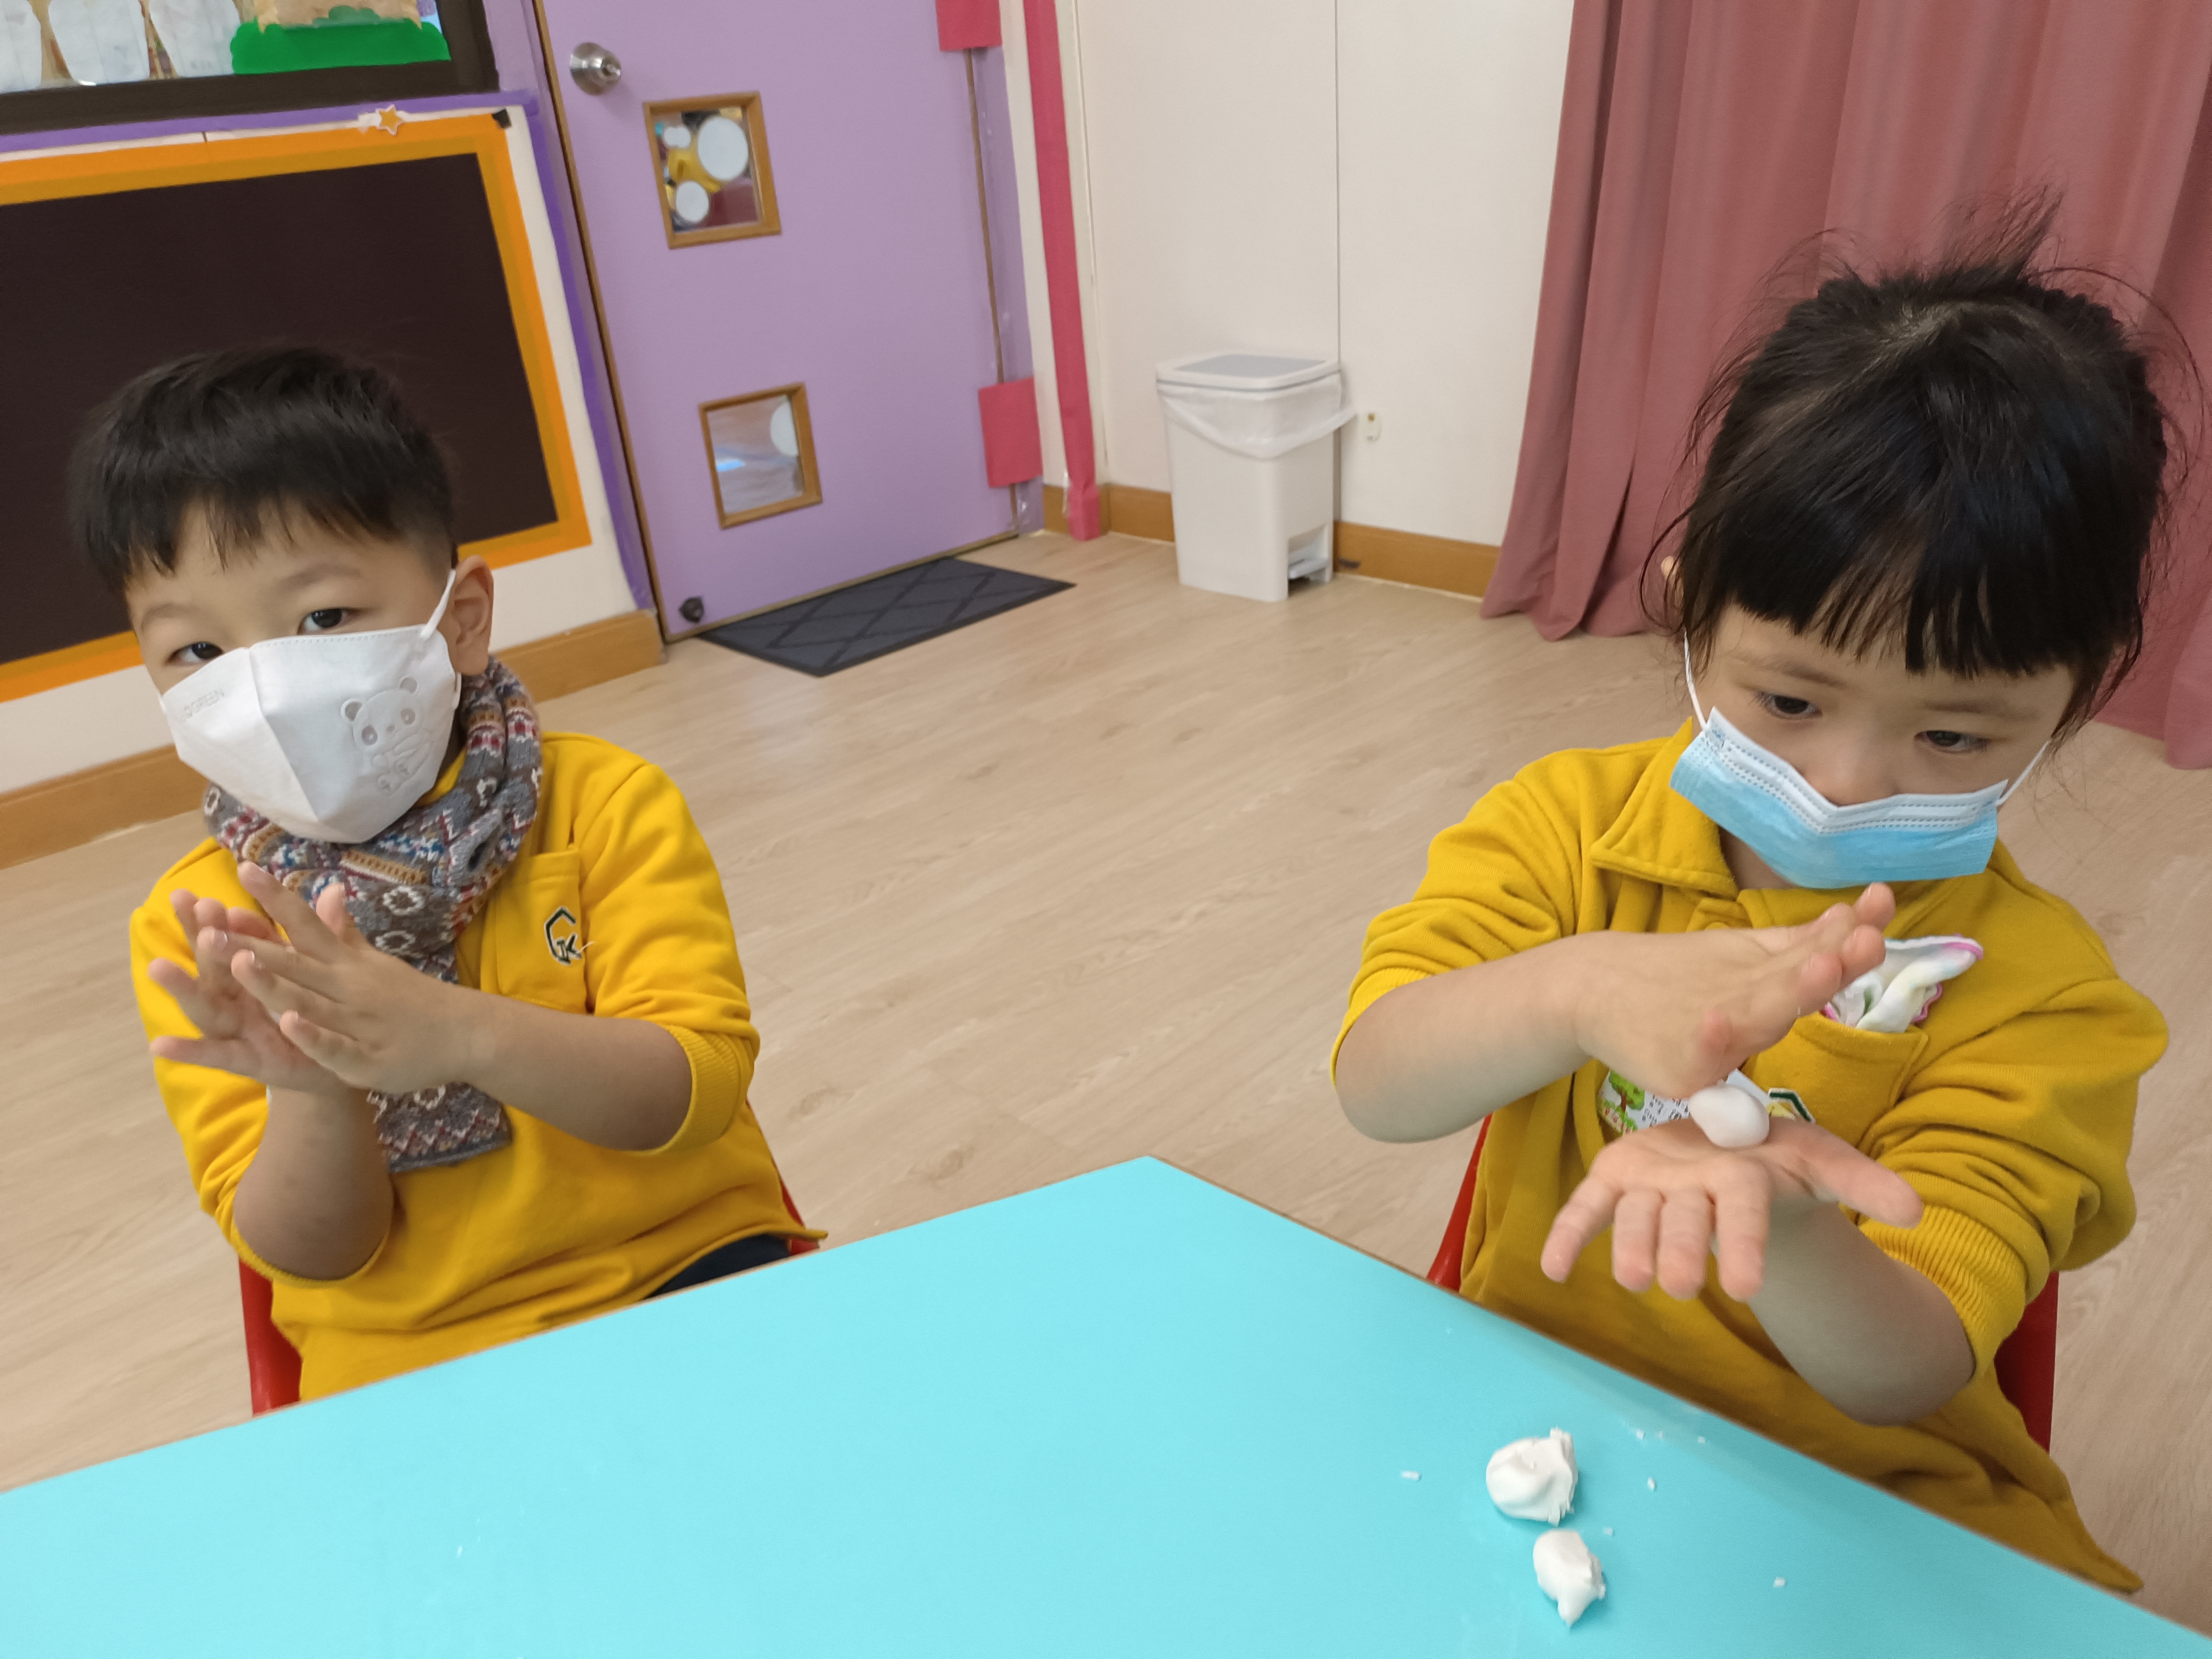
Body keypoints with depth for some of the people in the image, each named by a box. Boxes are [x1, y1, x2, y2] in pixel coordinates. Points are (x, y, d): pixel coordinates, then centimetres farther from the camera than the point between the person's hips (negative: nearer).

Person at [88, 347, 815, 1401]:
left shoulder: (605, 804, -7)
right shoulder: (189, 931, -3)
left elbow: (698, 1088, -14)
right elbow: (308, 1256, -2)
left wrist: (458, 1033, -30)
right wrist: (309, 1094, -23)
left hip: (682, 1268, -2)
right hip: (404, 1363, 2)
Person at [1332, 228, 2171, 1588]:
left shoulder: (2040, 991, -9)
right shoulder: (1570, 824, -6)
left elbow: (1905, 1378, -17)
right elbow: (1377, 1089, -18)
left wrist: (1773, 1222, -38)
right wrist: (1579, 992, -36)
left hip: (1863, 1497, 0)